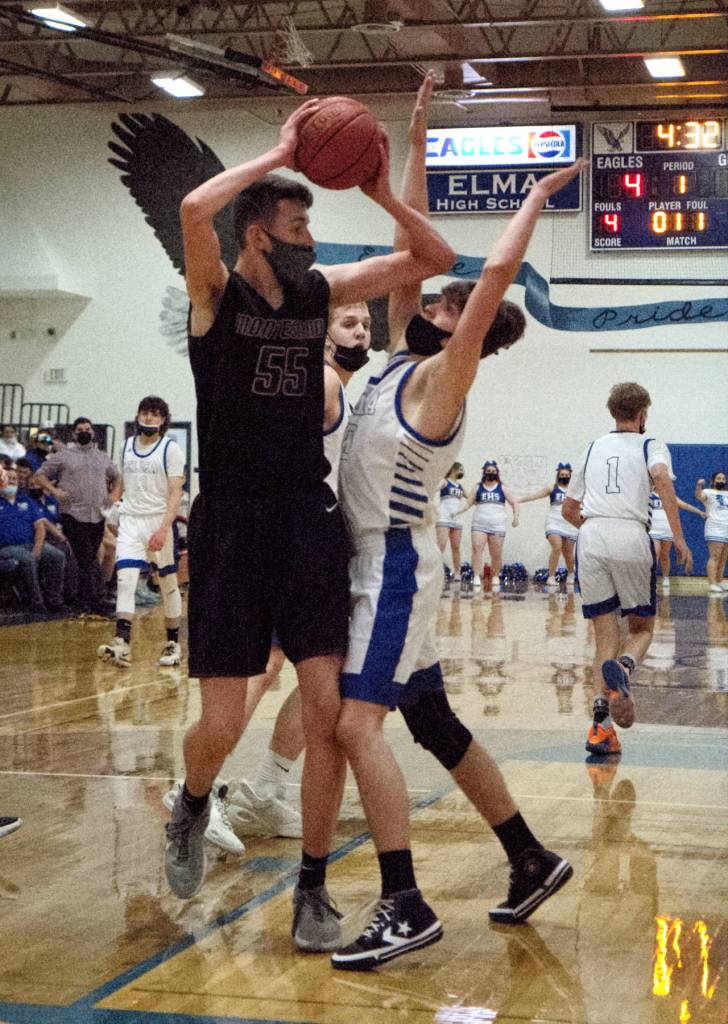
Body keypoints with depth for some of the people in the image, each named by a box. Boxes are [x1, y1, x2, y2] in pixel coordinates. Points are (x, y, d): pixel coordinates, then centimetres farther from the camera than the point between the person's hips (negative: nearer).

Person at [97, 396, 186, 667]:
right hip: (130, 521, 3)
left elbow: (175, 493, -12)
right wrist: (115, 505, 12)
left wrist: (163, 529, -22)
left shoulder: (170, 449, -6)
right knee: (125, 579, -12)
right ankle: (122, 644, -21)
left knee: (168, 584, 6)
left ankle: (173, 643, 19)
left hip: (159, 521, -3)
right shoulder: (128, 444, 10)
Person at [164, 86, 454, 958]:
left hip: (309, 523, 4)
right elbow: (194, 210, -27)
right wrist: (277, 156, -17)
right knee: (221, 724, -3)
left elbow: (435, 260, 11)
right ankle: (191, 809, 33)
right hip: (230, 526, -3)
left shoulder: (321, 294, 8)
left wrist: (384, 195, -4)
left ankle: (312, 890, 8)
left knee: (329, 708, -6)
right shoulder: (217, 293, -5)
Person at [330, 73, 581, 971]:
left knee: (357, 723, -18)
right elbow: (412, 246, 11)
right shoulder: (405, 358, 9)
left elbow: (496, 272, -23)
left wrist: (539, 194, -11)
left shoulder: (441, 378, -12)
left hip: (394, 565, -9)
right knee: (434, 724, 15)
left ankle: (404, 907, -18)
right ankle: (531, 860, 25)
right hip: (374, 561, 9)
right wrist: (417, 144, 11)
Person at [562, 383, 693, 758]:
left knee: (605, 636, 7)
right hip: (631, 538, -3)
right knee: (642, 629, 14)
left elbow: (569, 509, 26)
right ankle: (622, 669, -22)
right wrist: (678, 537, -12)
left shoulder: (593, 449, 23)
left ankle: (601, 725, -11)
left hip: (590, 540, 3)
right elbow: (662, 477, -12)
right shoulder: (650, 446, 11)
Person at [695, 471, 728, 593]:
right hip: (715, 528, -6)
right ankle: (712, 584, -17)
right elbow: (699, 496, -20)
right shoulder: (708, 492, 1)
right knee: (715, 556, -13)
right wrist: (699, 486, -39)